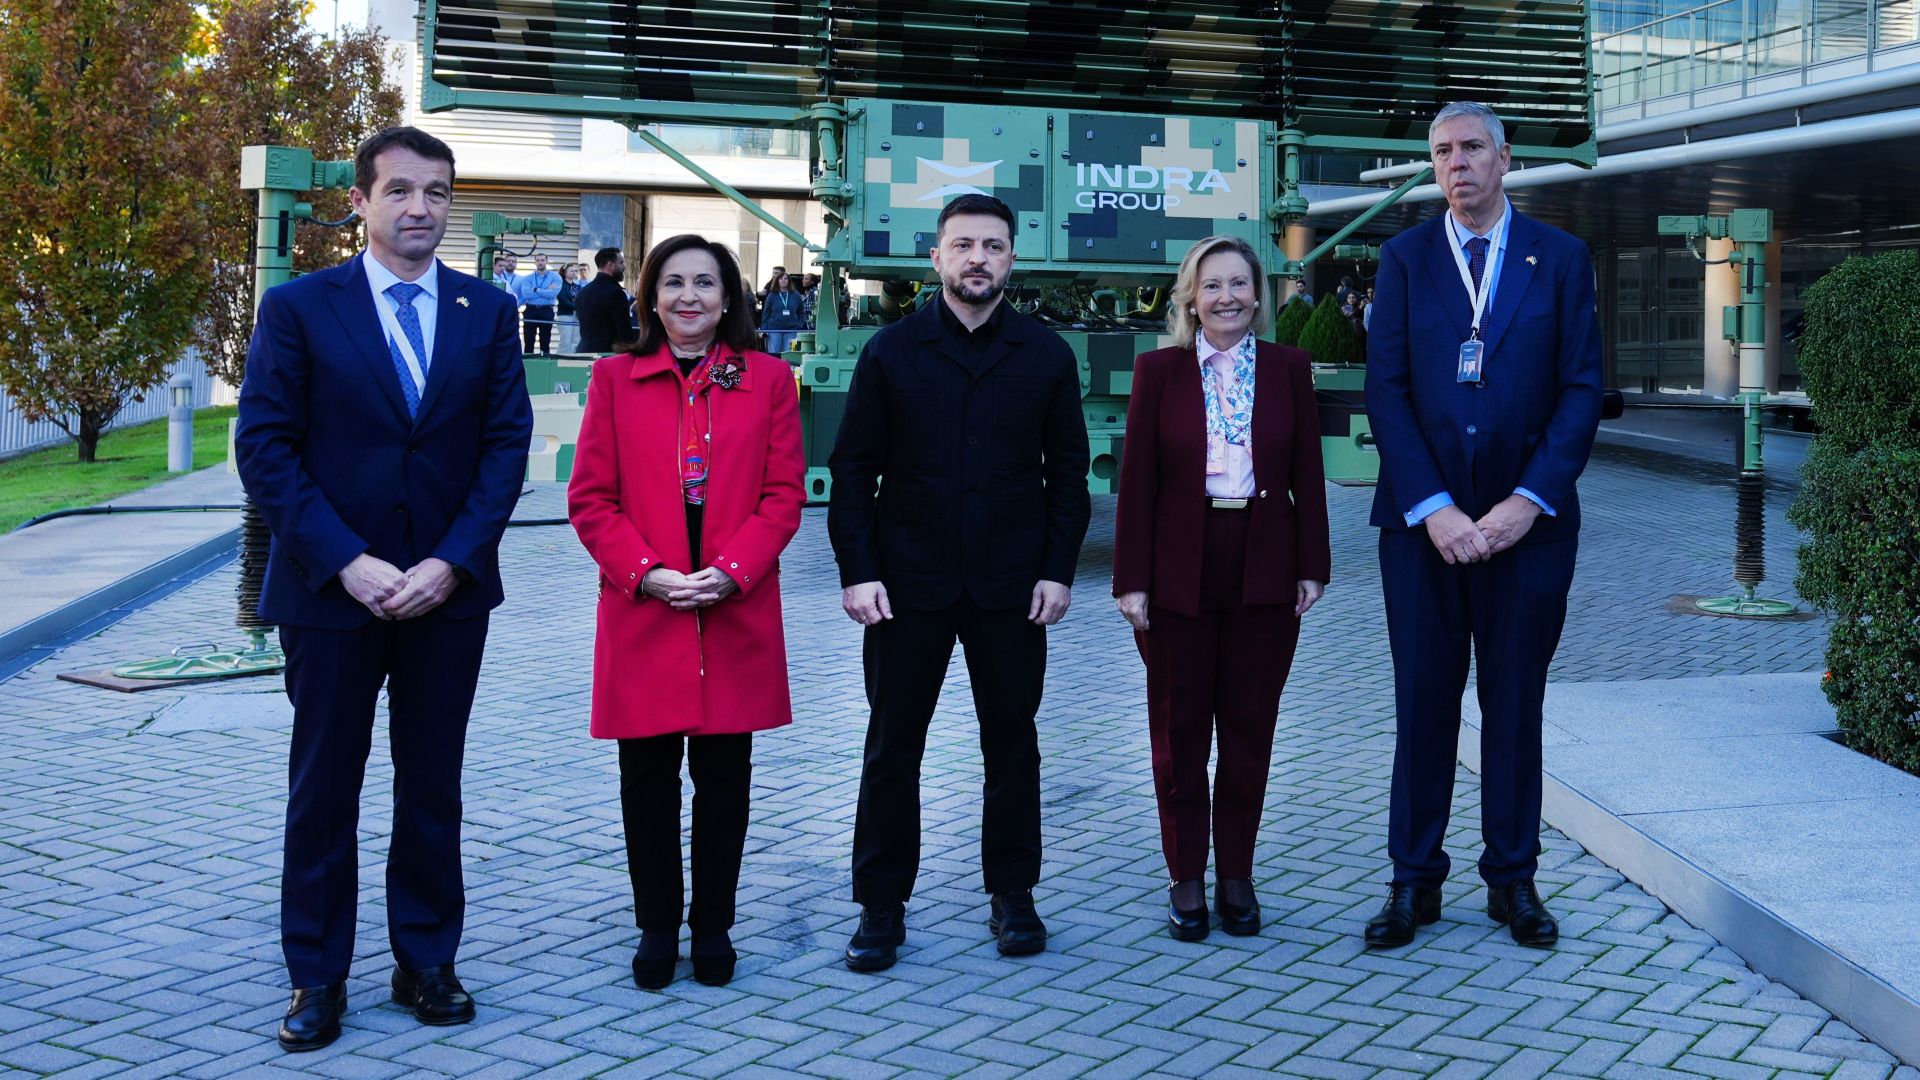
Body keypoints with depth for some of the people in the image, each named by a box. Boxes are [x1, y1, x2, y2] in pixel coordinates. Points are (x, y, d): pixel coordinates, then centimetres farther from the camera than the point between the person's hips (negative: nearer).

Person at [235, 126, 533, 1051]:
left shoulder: (488, 312, 5)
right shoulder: (298, 307, -2)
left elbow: (506, 445, 1)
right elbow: (265, 449, -6)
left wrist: (452, 562, -11)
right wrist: (346, 561, -14)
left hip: (448, 592, 2)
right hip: (330, 591, -2)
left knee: (433, 789, 11)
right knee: (322, 791, 7)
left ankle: (426, 963, 23)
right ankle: (317, 977, 19)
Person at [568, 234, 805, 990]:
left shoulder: (768, 379, 5)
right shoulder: (615, 379, 6)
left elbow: (784, 495, 1)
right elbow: (590, 500, 2)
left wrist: (731, 573, -12)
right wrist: (647, 573, -11)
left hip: (736, 612, 0)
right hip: (642, 613, 0)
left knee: (723, 775, 7)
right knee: (648, 777, 6)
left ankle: (714, 928, 21)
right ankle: (656, 929, 20)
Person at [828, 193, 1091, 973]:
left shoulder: (1046, 356, 3)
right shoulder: (890, 352, 1)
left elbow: (1067, 470, 6)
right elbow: (854, 469, 1)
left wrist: (1058, 570, -2)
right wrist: (858, 571, -7)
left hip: (1010, 586, 1)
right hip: (909, 585, -1)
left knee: (1012, 740, 10)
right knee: (892, 746, 5)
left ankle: (1013, 894, 24)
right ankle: (882, 904, 16)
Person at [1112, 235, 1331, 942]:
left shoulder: (1289, 368, 5)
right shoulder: (1159, 371, 1)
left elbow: (1307, 473, 5)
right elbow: (1137, 480, -1)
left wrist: (1313, 565, 0)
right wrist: (1132, 579, -5)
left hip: (1265, 569, 1)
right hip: (1180, 572, -1)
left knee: (1250, 726, 7)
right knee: (1179, 730, 6)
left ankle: (1237, 876, 19)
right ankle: (1186, 878, 17)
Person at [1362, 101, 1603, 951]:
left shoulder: (1561, 258, 5)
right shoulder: (1404, 258, 5)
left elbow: (1581, 391, 0)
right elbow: (1386, 392, -2)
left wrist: (1526, 501, -11)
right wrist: (1434, 508, -12)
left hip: (1527, 521, 0)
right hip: (1422, 521, 0)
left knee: (1515, 702, 8)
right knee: (1423, 700, 5)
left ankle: (1512, 879, 19)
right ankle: (1415, 880, 14)